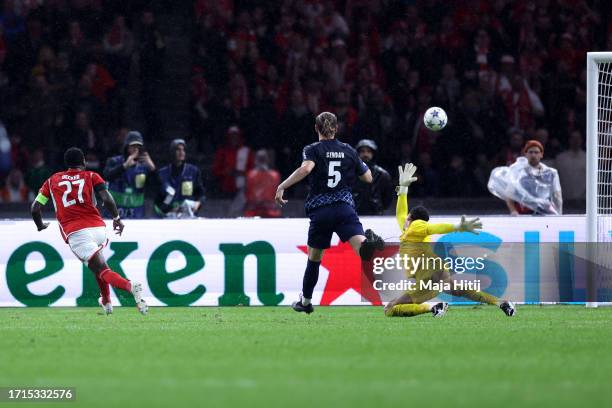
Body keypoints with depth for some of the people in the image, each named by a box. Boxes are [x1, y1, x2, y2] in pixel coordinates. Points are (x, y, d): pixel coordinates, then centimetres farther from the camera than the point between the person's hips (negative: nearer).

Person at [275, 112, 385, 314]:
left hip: (320, 210, 0)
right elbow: (368, 178, 19)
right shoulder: (348, 151, 12)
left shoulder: (313, 150, 3)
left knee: (314, 257, 16)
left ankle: (305, 302, 29)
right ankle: (370, 242, -59)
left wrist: (282, 187, -15)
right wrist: (361, 164, 39)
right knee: (360, 244, -21)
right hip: (345, 207, 0)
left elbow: (306, 168, -19)